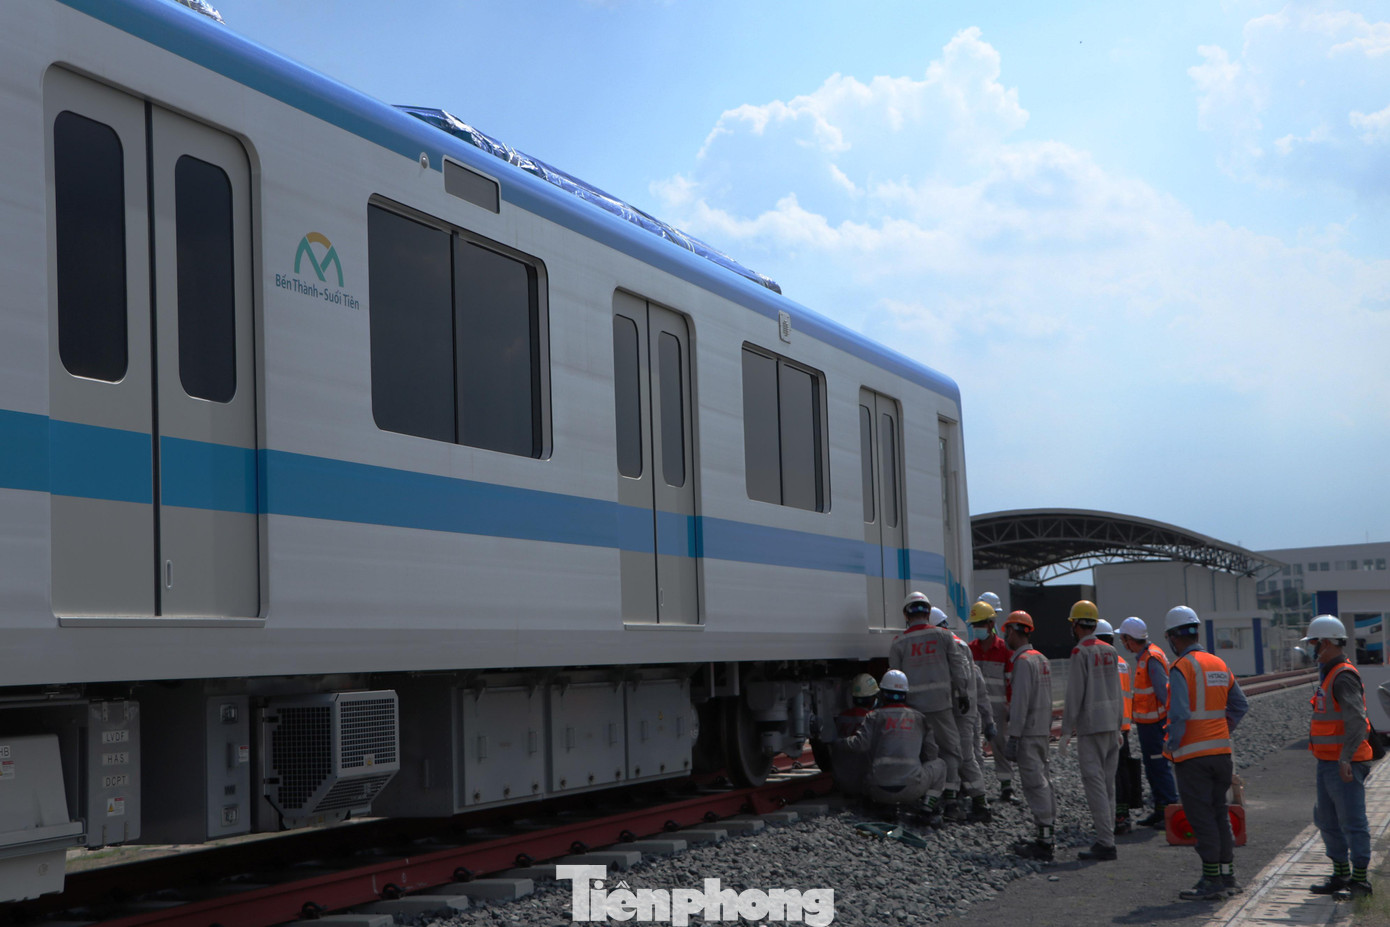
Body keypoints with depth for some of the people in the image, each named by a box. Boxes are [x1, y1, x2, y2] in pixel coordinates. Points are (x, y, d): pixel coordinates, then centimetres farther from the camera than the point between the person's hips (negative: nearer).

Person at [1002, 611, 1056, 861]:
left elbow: (1020, 702, -19)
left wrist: (1013, 737, -18)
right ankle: (1047, 834, 18)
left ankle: (1044, 842, -11)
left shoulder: (1023, 661, -15)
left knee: (1034, 784, -9)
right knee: (1043, 780, 13)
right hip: (1042, 730, 10)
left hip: (1028, 733, -10)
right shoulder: (1042, 660, 15)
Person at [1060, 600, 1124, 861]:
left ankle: (1106, 843, -12)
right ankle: (1106, 837, 17)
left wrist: (1066, 731, -11)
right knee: (1107, 783, 12)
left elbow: (1075, 694, -15)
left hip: (1091, 726, -8)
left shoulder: (1081, 653, -12)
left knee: (1095, 783, -8)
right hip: (1111, 724, 8)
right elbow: (1117, 692, 16)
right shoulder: (1110, 651, 11)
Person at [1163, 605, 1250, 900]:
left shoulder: (1182, 667, -14)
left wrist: (1171, 745, -9)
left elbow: (1178, 714, -22)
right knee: (1219, 815, 15)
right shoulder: (1219, 665, 10)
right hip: (1221, 751, 7)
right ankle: (1227, 876, 19)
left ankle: (1212, 881, 0)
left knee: (1201, 818, -2)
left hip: (1193, 755, -7)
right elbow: (1240, 705, 15)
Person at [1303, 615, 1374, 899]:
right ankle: (1341, 875, 23)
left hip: (1344, 765, -10)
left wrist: (1346, 759, -27)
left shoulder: (1344, 677, -16)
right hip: (1327, 763, 10)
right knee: (1327, 821, 15)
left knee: (1352, 822, -4)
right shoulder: (1329, 674, 16)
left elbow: (1356, 721, -24)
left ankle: (1359, 879, 1)